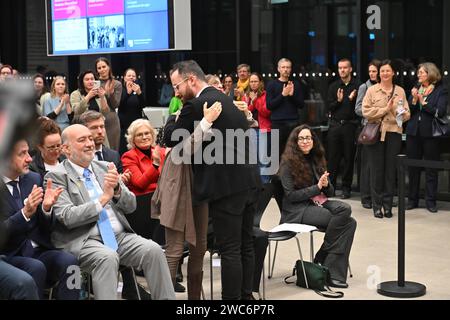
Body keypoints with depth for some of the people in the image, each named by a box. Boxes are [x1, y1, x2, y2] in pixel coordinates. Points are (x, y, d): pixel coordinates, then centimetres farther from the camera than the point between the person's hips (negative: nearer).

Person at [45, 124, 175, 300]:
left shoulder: (104, 167, 16)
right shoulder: (56, 176, 0)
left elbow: (131, 206, 12)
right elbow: (68, 217, -13)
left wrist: (117, 189, -9)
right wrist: (103, 198, -16)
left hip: (120, 236, 5)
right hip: (84, 240, -5)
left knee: (154, 251, -20)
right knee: (108, 257, -35)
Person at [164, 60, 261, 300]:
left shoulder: (196, 105, -11)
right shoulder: (226, 99, 16)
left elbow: (171, 138, -6)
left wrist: (175, 116, 12)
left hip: (227, 186, -9)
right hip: (248, 181, 9)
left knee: (229, 250, -3)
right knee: (245, 246, 15)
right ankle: (245, 295, 24)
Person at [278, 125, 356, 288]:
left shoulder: (316, 160, 15)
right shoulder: (288, 163, -4)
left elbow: (330, 191, 15)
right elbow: (290, 196, -11)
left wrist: (326, 185, -8)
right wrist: (317, 187, -15)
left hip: (317, 203, 6)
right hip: (297, 210, -6)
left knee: (347, 216, -23)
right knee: (342, 219, -27)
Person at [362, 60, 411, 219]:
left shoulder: (400, 91, 10)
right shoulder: (372, 90, 5)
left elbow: (407, 113, 9)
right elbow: (366, 111, -6)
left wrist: (402, 113, -14)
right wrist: (386, 109, -10)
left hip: (394, 133, 2)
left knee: (391, 170, 5)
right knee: (376, 169, 1)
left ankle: (388, 205, 13)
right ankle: (377, 205, 9)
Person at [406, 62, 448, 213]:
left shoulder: (441, 90, -2)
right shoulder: (415, 89, 12)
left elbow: (440, 112, -13)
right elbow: (408, 110, 6)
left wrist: (423, 102, -13)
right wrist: (414, 99, -11)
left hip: (430, 133, -4)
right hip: (413, 132, 4)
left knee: (431, 168, 2)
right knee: (412, 168, 8)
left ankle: (431, 201, 10)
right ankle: (412, 199, 17)